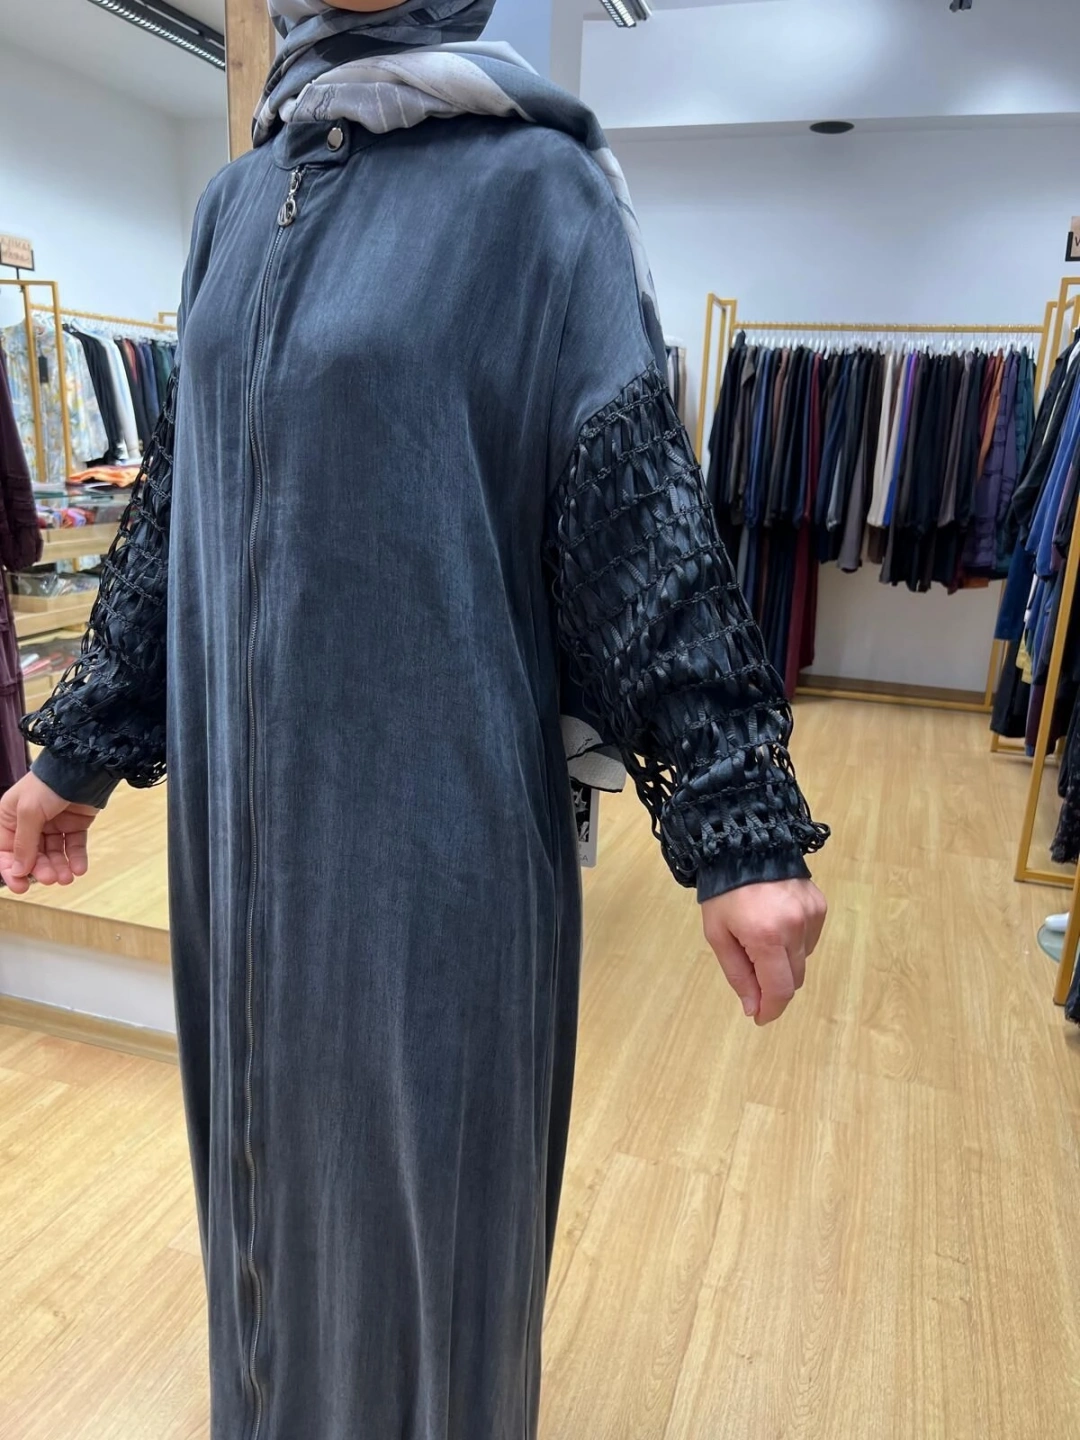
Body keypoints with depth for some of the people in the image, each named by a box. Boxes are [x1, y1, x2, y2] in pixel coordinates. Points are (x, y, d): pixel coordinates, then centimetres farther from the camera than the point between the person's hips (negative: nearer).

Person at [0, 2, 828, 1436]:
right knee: (267, 1146, 22)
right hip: (243, 802, 6)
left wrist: (737, 824, -16)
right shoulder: (237, 202, 14)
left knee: (424, 1170, 11)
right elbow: (178, 494, 14)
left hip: (438, 804, -5)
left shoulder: (535, 184, -3)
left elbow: (640, 512, -11)